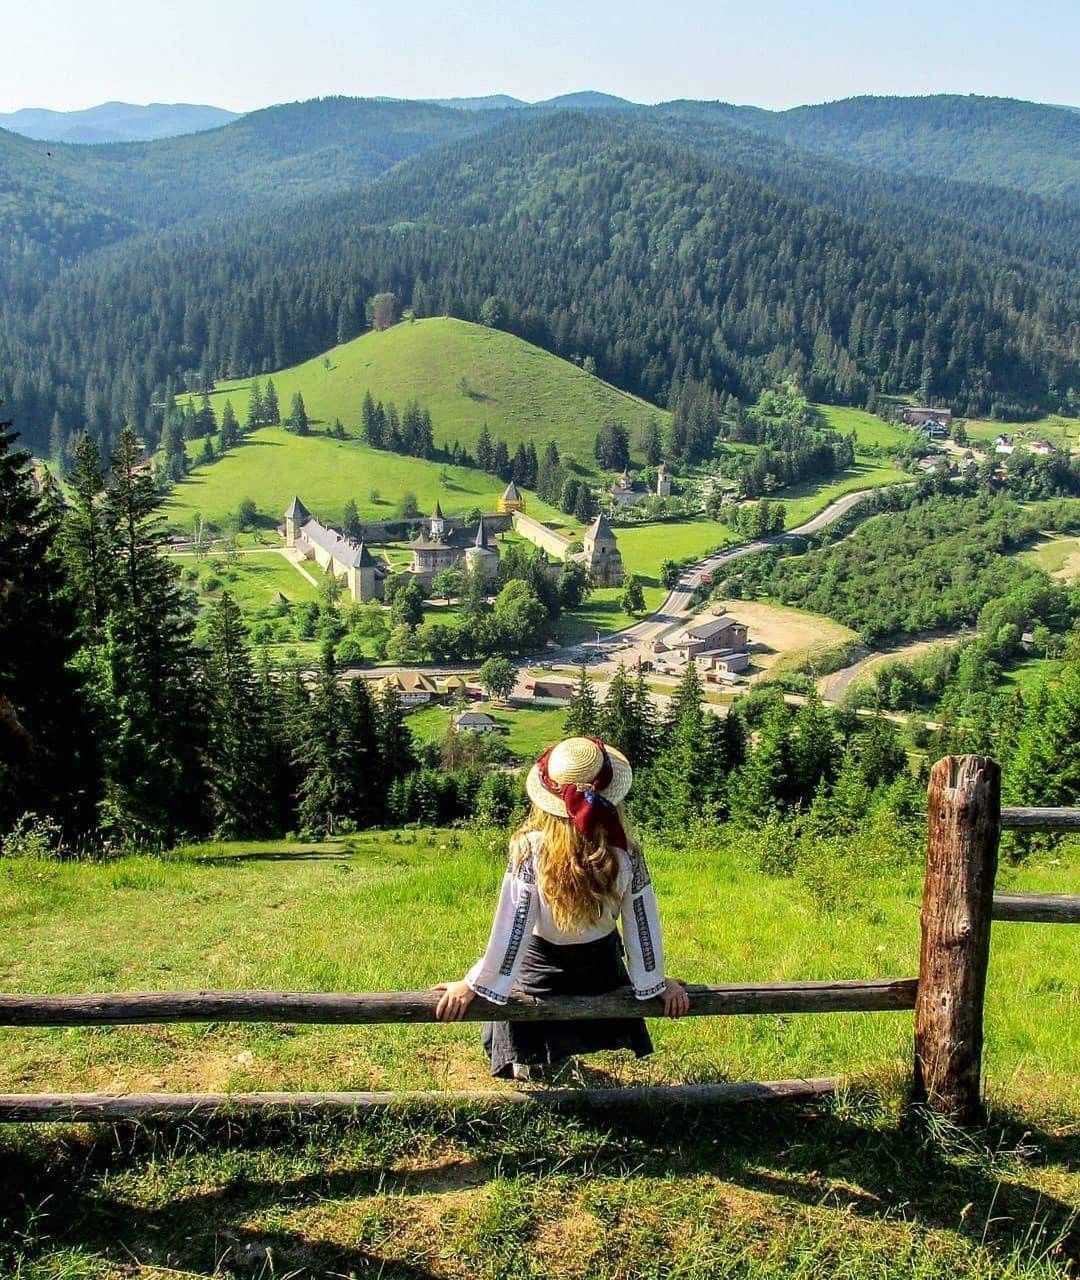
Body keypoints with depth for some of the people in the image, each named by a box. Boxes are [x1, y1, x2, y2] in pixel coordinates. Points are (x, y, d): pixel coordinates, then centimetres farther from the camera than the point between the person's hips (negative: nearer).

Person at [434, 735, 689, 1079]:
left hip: (540, 969, -1)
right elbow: (642, 923, -11)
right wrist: (657, 982, 3)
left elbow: (511, 925, -25)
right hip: (602, 969, 1)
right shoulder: (626, 853, -22)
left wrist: (475, 985, -14)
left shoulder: (531, 849, -29)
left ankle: (526, 1059, 20)